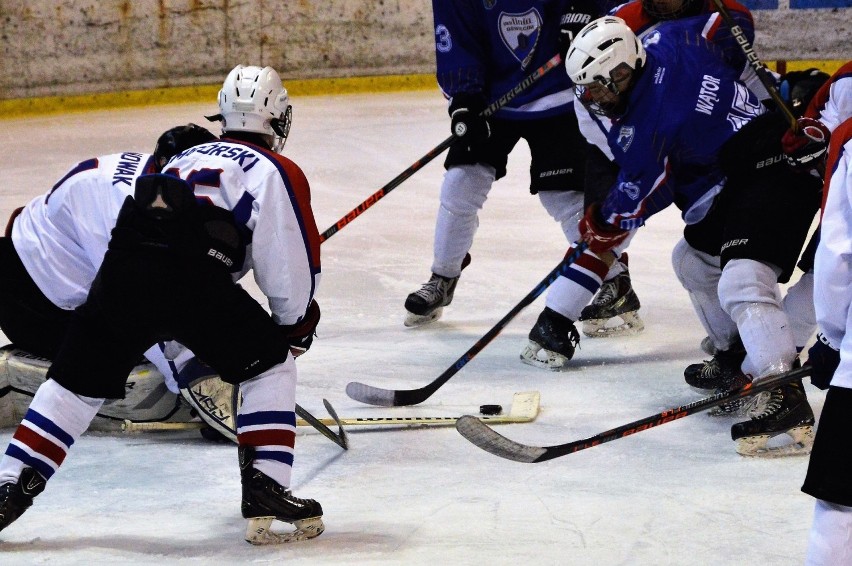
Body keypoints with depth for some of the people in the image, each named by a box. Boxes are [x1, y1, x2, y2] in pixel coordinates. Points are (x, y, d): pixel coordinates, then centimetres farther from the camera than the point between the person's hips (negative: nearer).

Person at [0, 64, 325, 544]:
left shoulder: (190, 157, 34)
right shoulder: (277, 171, 14)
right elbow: (293, 266, 6)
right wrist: (295, 326, 24)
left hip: (122, 269, 5)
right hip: (192, 276, -5)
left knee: (78, 381, 17)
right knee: (270, 365, 13)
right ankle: (266, 493, 3)